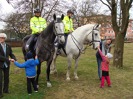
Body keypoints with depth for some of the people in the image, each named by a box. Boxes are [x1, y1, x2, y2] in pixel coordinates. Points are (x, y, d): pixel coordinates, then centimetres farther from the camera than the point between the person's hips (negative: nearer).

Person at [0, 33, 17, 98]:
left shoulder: (8, 46, 2)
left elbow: (11, 54, 4)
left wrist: (15, 60, -14)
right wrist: (8, 59, -24)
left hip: (6, 65, 5)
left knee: (6, 78, 13)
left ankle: (5, 90, 30)